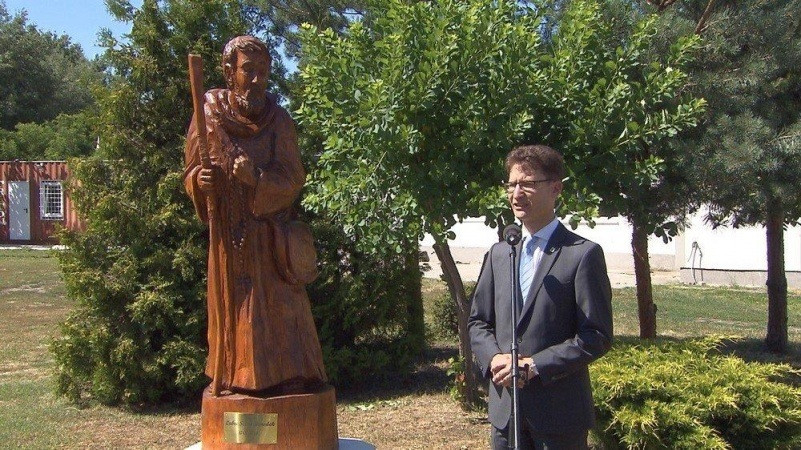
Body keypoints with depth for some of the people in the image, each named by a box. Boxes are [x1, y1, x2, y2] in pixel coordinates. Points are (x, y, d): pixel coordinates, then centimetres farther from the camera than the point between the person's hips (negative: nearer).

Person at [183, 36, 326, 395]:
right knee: (232, 305, 7)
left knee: (278, 308, -3)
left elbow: (293, 180, -8)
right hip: (228, 235, 2)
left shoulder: (278, 121, -3)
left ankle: (287, 378, 6)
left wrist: (256, 177, -26)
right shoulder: (209, 115, 0)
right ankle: (235, 378, 19)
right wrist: (200, 181, -18)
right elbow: (190, 174, 5)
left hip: (271, 236, -1)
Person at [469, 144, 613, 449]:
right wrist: (493, 359, -8)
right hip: (505, 410, 5)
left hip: (560, 413, -5)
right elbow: (478, 321, 12)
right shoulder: (499, 253, 10)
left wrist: (533, 366, -18)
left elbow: (597, 336, -11)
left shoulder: (583, 254, -8)